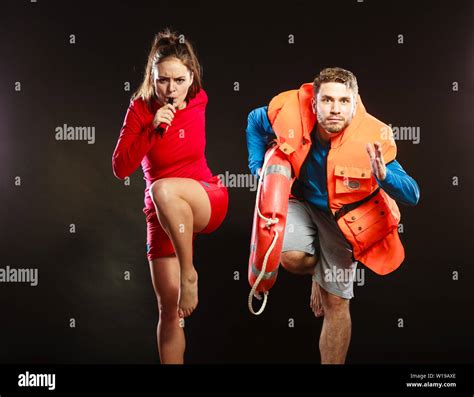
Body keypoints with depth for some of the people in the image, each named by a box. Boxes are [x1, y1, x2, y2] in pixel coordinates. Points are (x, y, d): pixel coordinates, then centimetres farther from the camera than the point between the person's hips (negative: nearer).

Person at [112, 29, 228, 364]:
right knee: (169, 308, 0)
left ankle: (189, 274, -24)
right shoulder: (141, 108, -7)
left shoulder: (199, 102, -1)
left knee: (164, 190, -37)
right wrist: (152, 129, -23)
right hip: (162, 214, 1)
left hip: (209, 201, -1)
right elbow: (121, 168, -15)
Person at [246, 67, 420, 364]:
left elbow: (413, 195, -27)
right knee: (293, 258, -27)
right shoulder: (292, 113, -24)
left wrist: (383, 176, -47)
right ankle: (318, 271, 13)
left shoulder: (372, 138, -29)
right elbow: (255, 121, 0)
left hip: (342, 216, -1)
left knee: (336, 303, 2)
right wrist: (258, 167, -7)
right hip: (299, 199, 2)